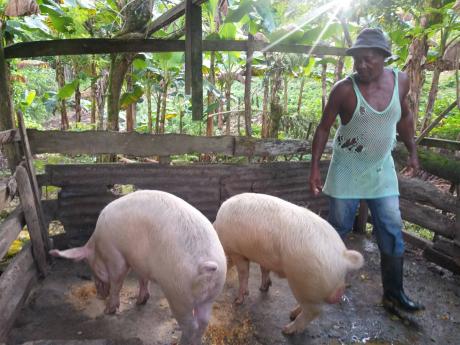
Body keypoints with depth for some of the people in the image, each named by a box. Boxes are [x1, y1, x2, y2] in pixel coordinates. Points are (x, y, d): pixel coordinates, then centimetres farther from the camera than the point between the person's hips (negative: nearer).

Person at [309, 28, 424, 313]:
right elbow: (324, 129, -9)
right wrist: (315, 167, -14)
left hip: (382, 171, 4)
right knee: (338, 229, 7)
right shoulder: (344, 89, -15)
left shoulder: (401, 80, -4)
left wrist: (413, 151, 12)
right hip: (347, 171, -3)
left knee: (393, 233, 6)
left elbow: (404, 116, 13)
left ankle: (394, 294, 21)